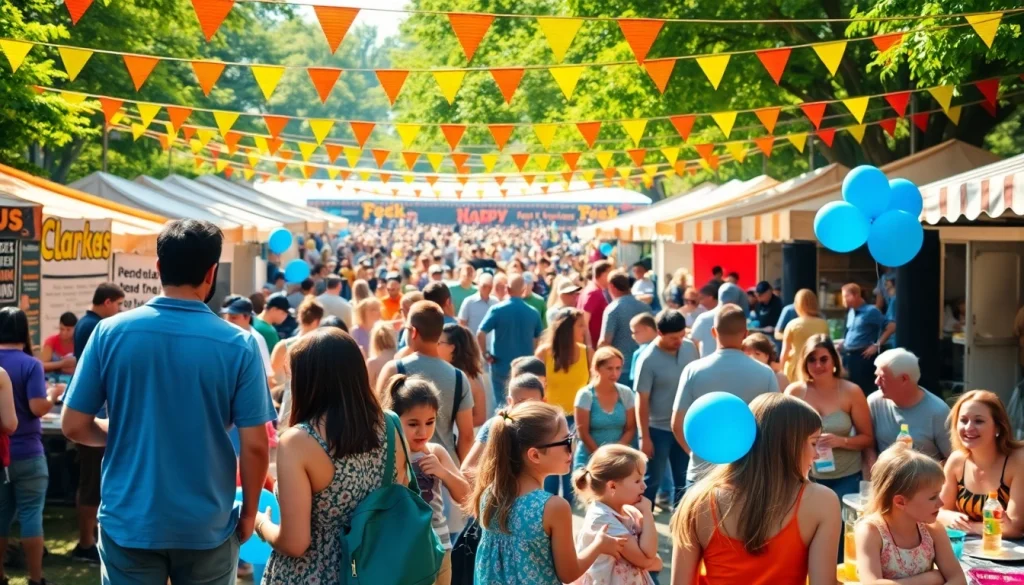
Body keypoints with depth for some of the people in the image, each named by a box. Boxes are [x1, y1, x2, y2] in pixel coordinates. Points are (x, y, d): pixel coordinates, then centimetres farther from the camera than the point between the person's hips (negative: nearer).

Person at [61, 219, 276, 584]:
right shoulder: (238, 345, -12)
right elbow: (254, 445, -10)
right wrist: (249, 512, 5)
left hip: (128, 522, 1)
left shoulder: (111, 332, -8)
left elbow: (73, 426, -3)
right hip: (206, 526, -1)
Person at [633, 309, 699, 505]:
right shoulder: (648, 360, -19)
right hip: (658, 429, -5)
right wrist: (645, 437, -14)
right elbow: (642, 401, -15)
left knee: (684, 481, 13)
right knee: (651, 481, 6)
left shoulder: (690, 348, -4)